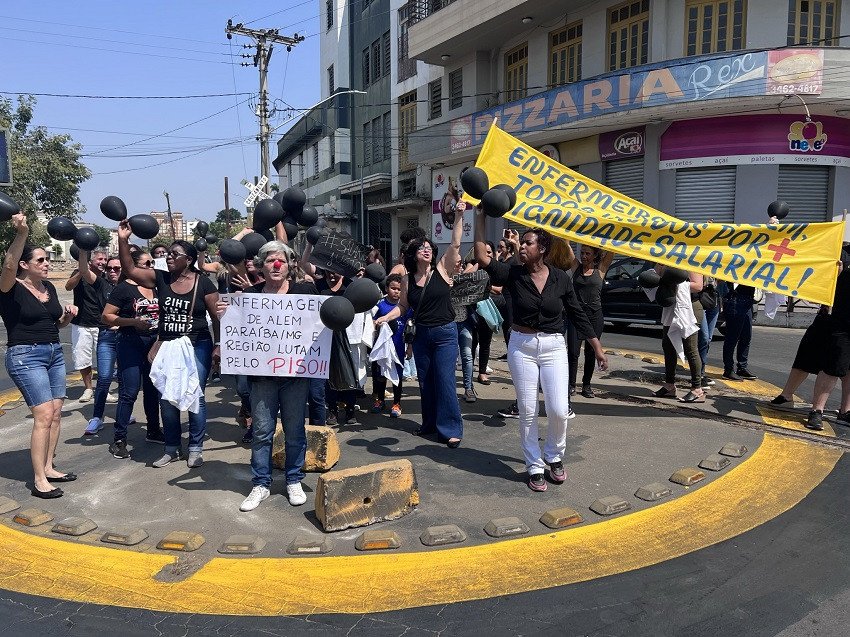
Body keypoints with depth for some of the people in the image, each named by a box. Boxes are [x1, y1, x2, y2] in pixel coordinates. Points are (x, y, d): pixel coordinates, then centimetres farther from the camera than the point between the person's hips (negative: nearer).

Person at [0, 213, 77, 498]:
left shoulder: (49, 288, 11)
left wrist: (67, 315, 0)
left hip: (55, 353, 7)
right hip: (25, 356, -7)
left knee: (56, 413, 7)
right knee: (44, 415, -12)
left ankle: (48, 468, 20)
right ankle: (39, 481, -6)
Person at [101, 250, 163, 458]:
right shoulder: (124, 288, -7)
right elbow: (107, 316, -9)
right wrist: (134, 322, -19)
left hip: (155, 343, 6)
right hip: (131, 344, -6)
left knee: (152, 388, 15)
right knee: (129, 392, -5)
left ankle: (153, 430, 29)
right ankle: (119, 439, 4)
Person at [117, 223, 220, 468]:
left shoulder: (203, 283, -6)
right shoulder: (160, 278, 4)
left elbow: (216, 317, -4)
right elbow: (130, 270, -2)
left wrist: (217, 345, -9)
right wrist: (123, 240, -11)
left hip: (197, 347, -4)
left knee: (194, 397, -1)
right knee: (166, 398, 8)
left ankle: (195, 449, 13)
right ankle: (172, 448, 22)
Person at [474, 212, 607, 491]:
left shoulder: (561, 278, -2)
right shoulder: (513, 274, -3)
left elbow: (578, 315, 4)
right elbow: (482, 258, -16)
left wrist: (597, 348, 6)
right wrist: (480, 218, -16)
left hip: (553, 347, 0)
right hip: (522, 346, 0)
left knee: (558, 410, -5)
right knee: (527, 412, 4)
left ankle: (554, 457, 24)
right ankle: (535, 467, 21)